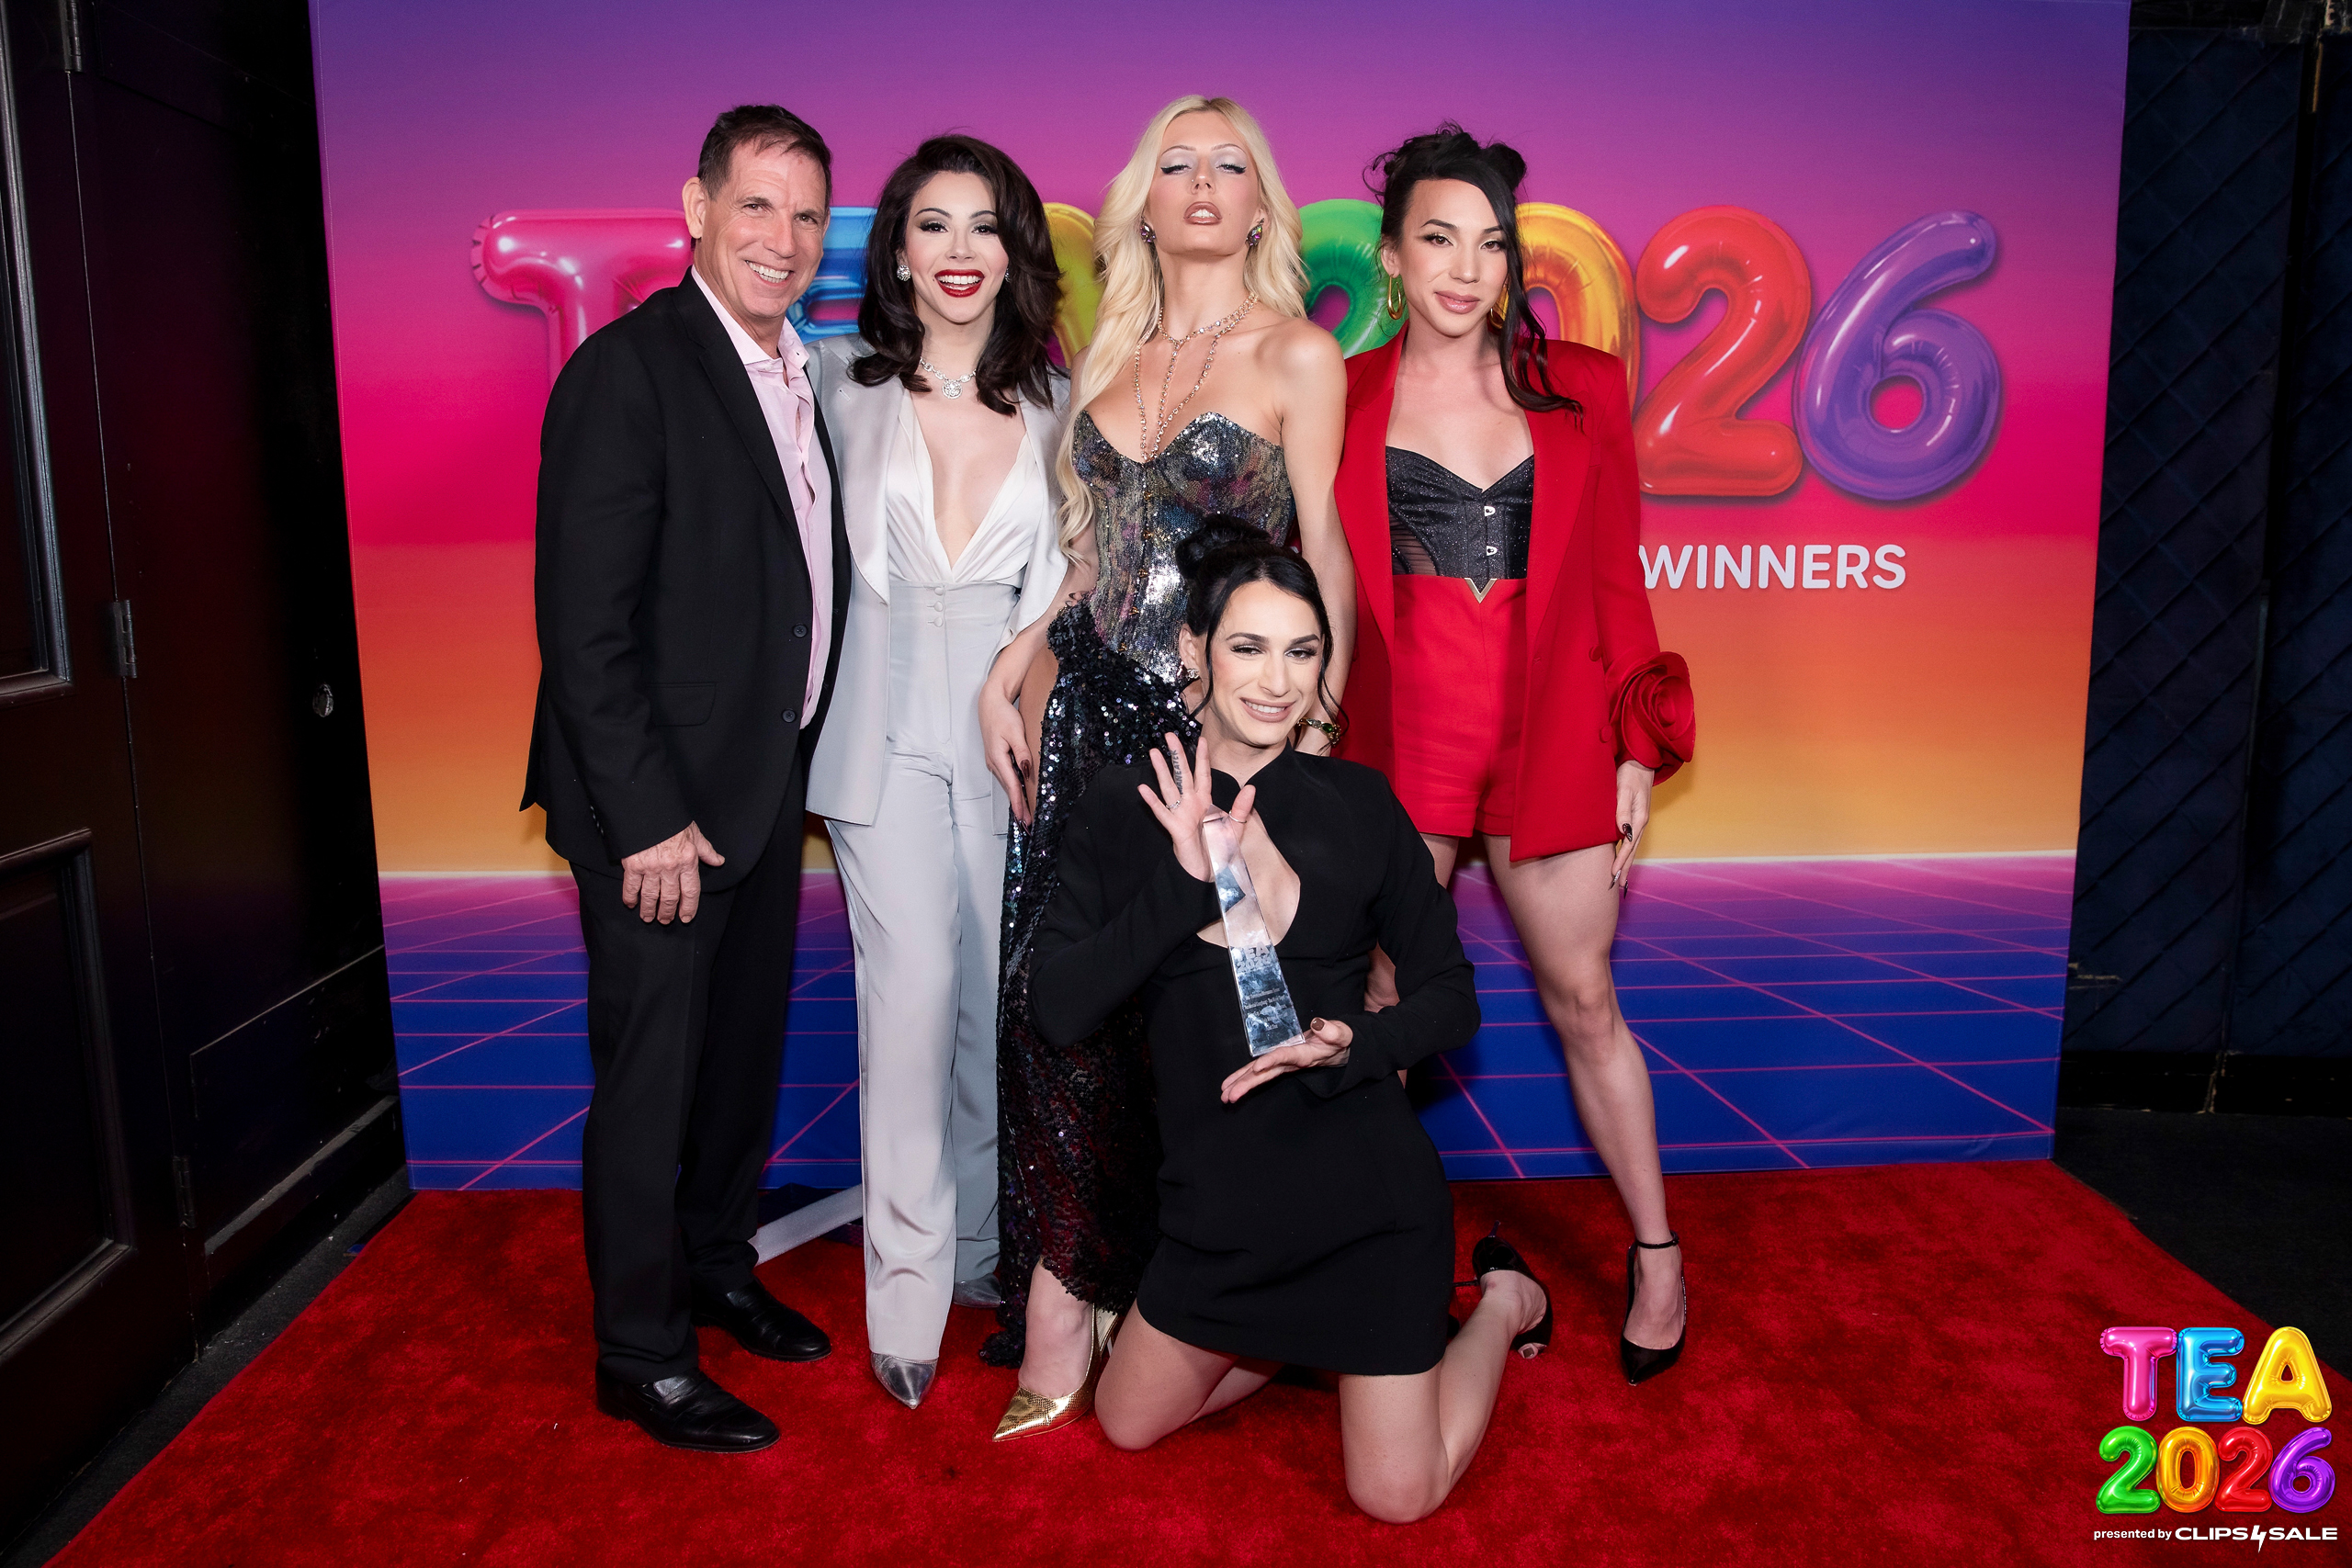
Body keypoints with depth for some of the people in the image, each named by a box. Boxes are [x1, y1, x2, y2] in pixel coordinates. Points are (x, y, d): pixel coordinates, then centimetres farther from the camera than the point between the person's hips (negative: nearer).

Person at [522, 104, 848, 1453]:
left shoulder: (801, 377, 10)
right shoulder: (628, 372, -15)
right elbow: (585, 624, -18)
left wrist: (800, 759, 9)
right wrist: (649, 819, -20)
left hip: (768, 782, 8)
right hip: (659, 799, -8)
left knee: (747, 1047, 20)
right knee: (650, 1075, 5)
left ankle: (717, 1266, 41)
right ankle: (641, 1355, 23)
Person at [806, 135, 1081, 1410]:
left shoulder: (1059, 406, 7)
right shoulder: (842, 383, 4)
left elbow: (1077, 565, 9)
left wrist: (1018, 666, -4)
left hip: (1014, 721, 2)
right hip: (887, 728, -1)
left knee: (1004, 992, 5)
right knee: (915, 986, -9)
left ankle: (984, 1247, 26)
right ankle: (905, 1290, 6)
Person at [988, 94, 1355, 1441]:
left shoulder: (1297, 353, 1)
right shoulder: (1114, 354, 15)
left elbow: (1322, 545, -2)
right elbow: (1083, 546, 17)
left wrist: (1318, 719, -11)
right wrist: (1008, 678, 9)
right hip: (1094, 707, 5)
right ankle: (1065, 1303, 15)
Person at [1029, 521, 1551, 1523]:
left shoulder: (1357, 804, -7)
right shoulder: (1126, 810, -6)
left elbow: (1452, 999, -3)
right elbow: (1059, 1013, -15)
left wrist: (1351, 1045, -22)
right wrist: (1187, 879, -22)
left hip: (1368, 1194, -2)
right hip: (1218, 1199, 3)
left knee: (1398, 1497, 3)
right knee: (1128, 1426, 19)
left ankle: (1502, 1301, 29)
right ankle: (1301, 1339, 40)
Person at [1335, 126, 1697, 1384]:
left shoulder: (1578, 389, 7)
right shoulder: (1341, 401, 4)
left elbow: (1616, 577, 8)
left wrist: (1636, 749, 4)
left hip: (1548, 738, 1)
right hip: (1395, 742, 0)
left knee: (1584, 1001, 9)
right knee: (1380, 1011, 5)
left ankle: (1655, 1252, 27)